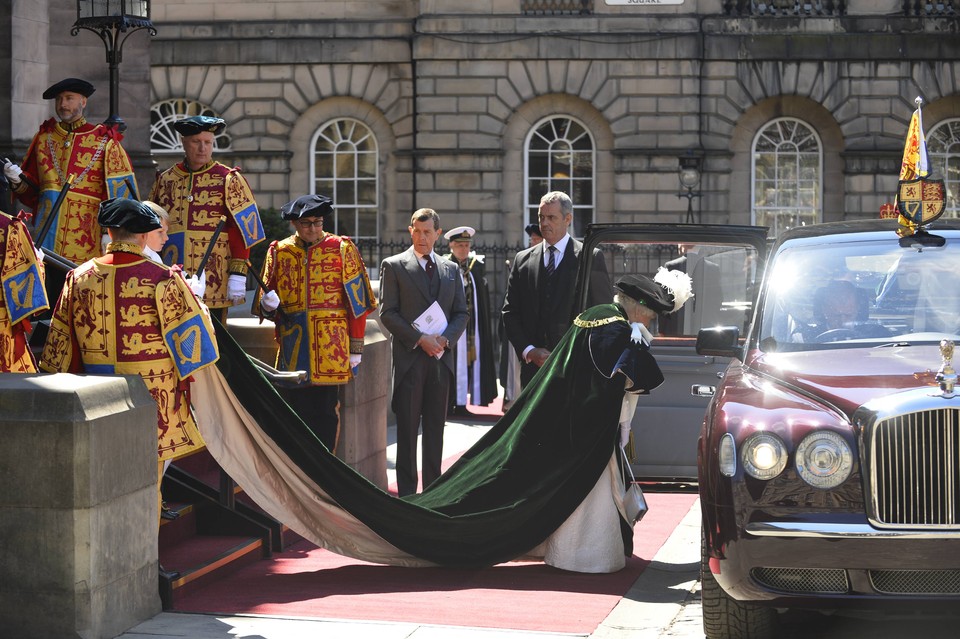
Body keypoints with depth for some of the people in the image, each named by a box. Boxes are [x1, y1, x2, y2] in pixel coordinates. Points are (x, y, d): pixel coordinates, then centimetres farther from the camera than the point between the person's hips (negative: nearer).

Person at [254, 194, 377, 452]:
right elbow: (265, 303, 12)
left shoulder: (341, 249, 4)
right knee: (295, 411, 1)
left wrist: (356, 347, -1)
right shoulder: (279, 252, 9)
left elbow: (356, 301, 3)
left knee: (326, 414, 0)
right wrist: (268, 304, -13)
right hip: (293, 351, 2)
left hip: (330, 349, -2)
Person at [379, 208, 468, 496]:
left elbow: (461, 312, 13)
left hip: (441, 357, 4)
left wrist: (446, 338, -6)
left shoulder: (451, 269, 13)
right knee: (407, 427, -2)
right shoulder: (393, 266, 1)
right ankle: (406, 492, 1)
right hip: (409, 356, -4)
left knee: (436, 427, 7)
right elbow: (387, 313, -5)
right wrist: (420, 339, -13)